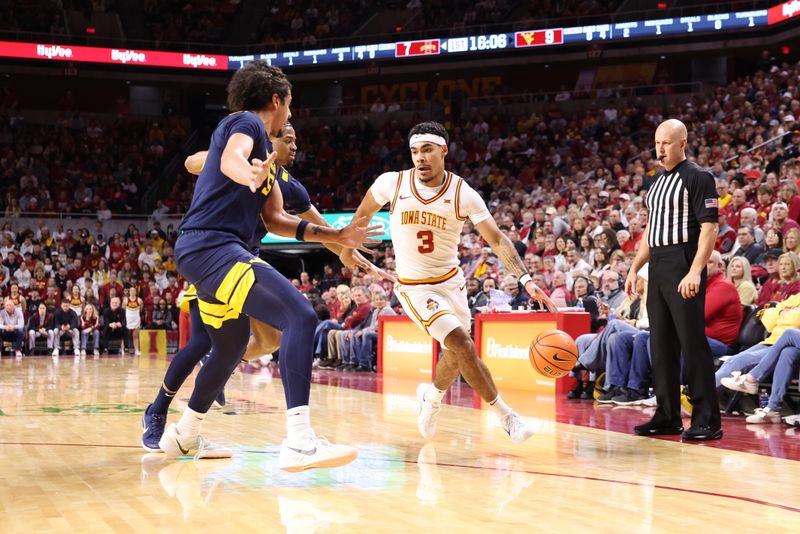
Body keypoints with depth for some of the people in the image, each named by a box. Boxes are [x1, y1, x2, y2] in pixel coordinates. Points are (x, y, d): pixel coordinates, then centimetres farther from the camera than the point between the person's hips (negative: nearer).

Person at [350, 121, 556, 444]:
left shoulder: (463, 194, -13)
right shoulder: (392, 183, -14)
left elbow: (497, 239, -16)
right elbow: (363, 214, 6)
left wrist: (526, 279, -27)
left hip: (451, 280, 3)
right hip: (414, 287, -3)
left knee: (456, 355, 15)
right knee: (463, 344, -20)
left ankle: (431, 397, 48)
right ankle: (505, 415, -7)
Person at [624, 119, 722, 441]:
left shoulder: (698, 178, -6)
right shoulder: (656, 182, 19)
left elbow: (709, 227, -13)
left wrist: (695, 271, -22)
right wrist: (634, 269, 19)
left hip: (684, 268, -8)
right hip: (657, 268, 8)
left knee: (692, 343, -8)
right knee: (661, 344, 9)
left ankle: (707, 420, -2)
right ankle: (668, 417, 16)